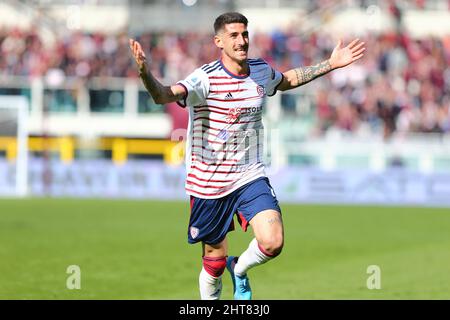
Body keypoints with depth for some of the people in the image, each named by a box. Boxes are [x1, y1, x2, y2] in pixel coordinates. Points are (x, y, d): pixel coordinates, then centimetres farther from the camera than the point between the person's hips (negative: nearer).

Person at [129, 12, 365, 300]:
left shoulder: (262, 71, 1)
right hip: (209, 185, -3)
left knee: (273, 243, -18)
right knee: (215, 262, 6)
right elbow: (163, 95, -35)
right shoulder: (205, 79, -18)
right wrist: (144, 71, -55)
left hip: (250, 178, 3)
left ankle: (239, 269, 15)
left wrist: (331, 64, 22)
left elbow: (287, 80, 25)